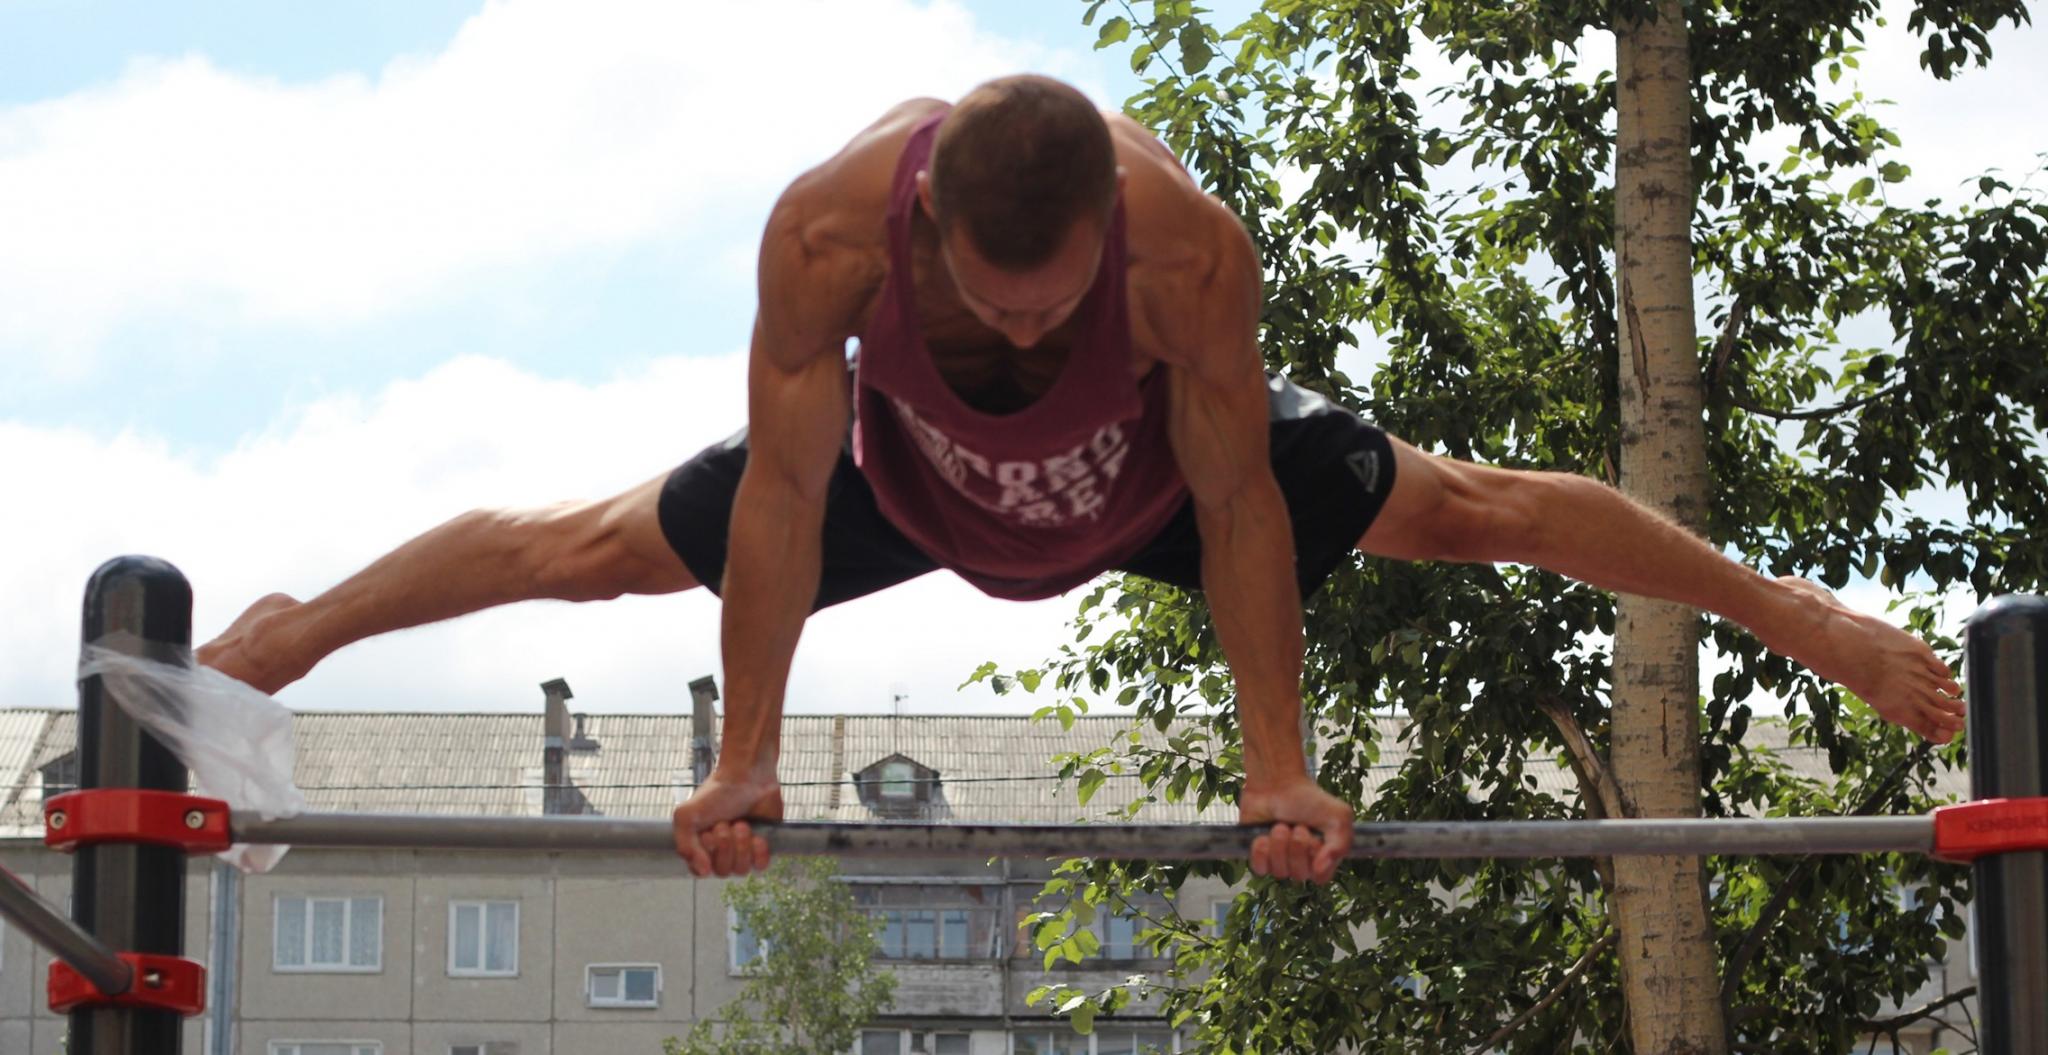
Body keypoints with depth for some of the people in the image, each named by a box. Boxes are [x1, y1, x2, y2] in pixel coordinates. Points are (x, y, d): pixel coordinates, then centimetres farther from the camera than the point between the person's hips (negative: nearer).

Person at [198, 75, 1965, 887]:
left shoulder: (1192, 241, -44)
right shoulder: (830, 225, -43)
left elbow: (1238, 503, -33)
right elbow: (782, 491, -33)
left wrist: (1279, 768, -28)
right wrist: (744, 760, -28)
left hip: (1157, 466, 0)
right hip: (911, 470, 1)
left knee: (1470, 509, -1)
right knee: (593, 547, 7)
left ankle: (1787, 608, 20)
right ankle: (285, 635, 32)